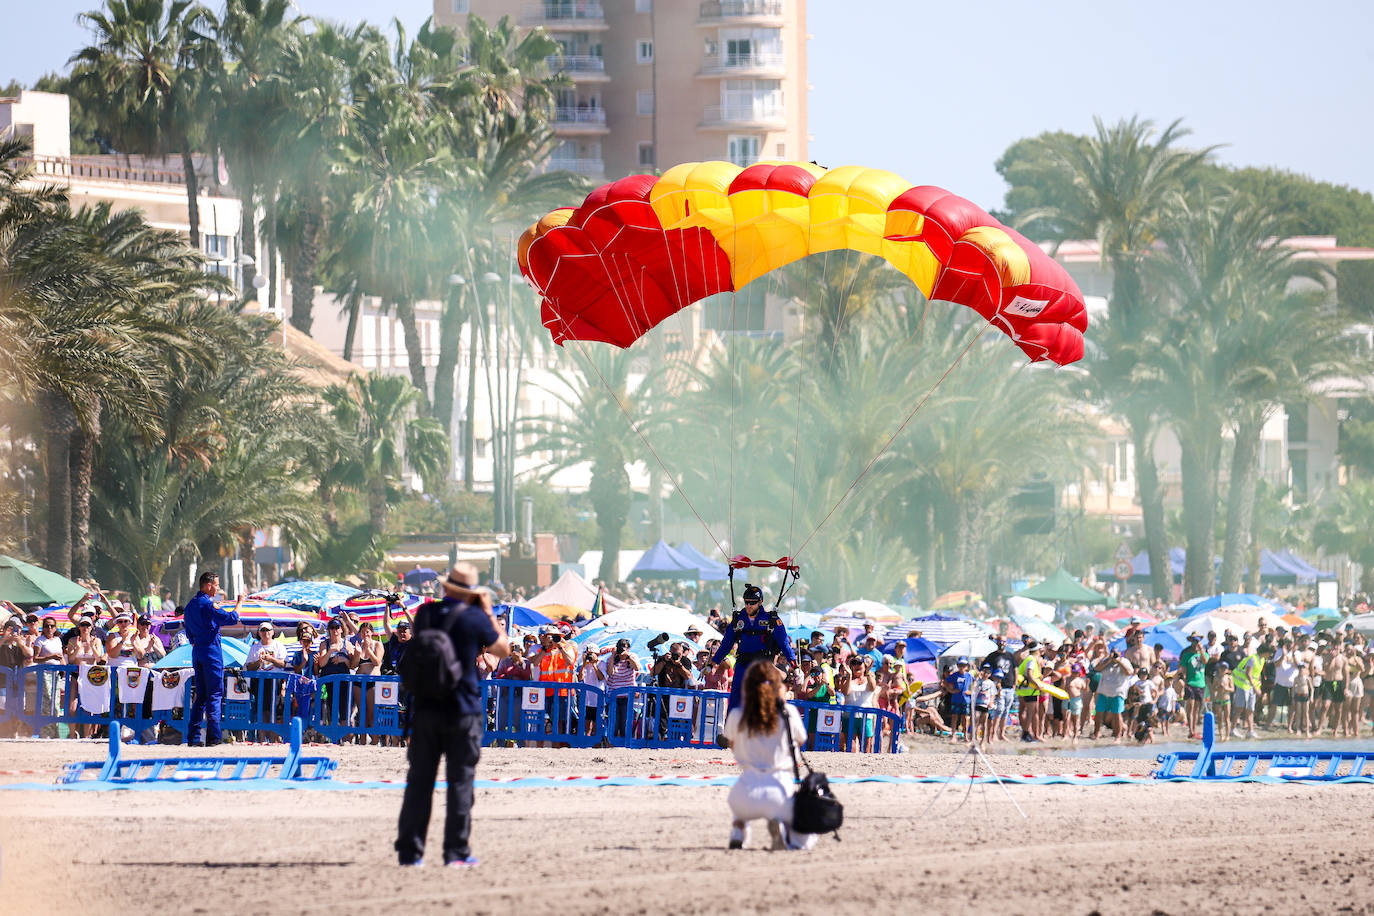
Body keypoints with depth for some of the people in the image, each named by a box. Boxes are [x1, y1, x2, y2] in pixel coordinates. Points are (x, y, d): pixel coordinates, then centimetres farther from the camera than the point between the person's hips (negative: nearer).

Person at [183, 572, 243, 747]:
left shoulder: (191, 605, 14)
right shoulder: (207, 604, -14)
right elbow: (231, 619, -19)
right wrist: (239, 603, -6)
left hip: (197, 653, 8)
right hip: (212, 653, -8)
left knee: (201, 695, 11)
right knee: (215, 695, -5)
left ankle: (193, 737, 8)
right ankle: (212, 737, -9)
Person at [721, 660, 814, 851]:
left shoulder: (736, 716, 0)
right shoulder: (788, 713, -4)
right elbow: (800, 741, 15)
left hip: (747, 791, 3)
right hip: (780, 790, -2)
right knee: (805, 839, 20)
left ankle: (737, 831, 8)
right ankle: (782, 828, -15)